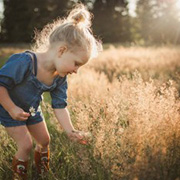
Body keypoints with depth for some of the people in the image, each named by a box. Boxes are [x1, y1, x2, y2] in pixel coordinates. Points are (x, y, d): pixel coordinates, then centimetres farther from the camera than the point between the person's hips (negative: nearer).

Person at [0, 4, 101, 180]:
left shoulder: (60, 77, -15)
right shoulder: (24, 62, -38)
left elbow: (60, 106, -9)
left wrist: (70, 131, -18)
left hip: (32, 111, 7)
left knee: (44, 140, 15)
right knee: (26, 145, -9)